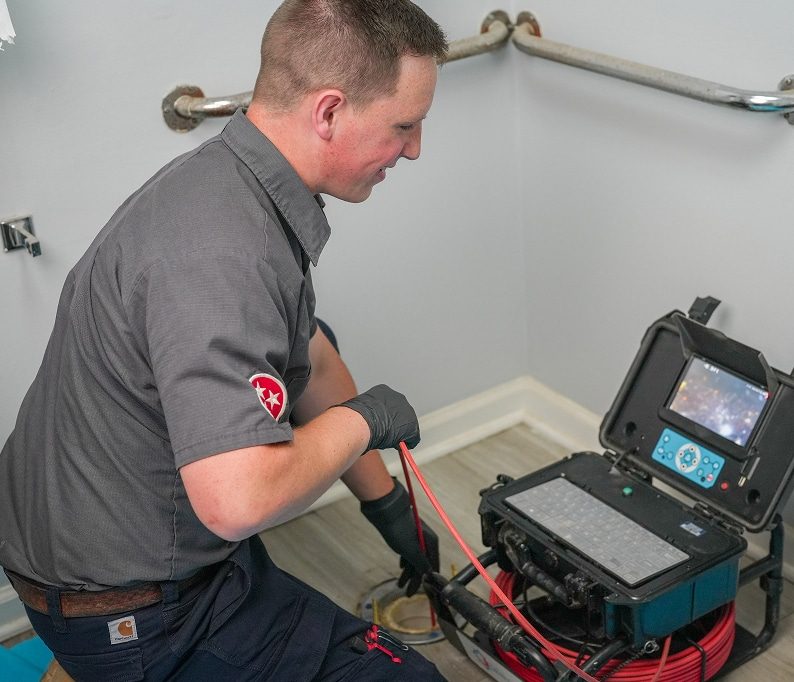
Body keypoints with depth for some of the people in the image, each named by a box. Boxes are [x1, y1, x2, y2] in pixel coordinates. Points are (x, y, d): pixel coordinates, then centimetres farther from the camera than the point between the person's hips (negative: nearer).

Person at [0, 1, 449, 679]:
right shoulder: (221, 254, -33)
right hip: (133, 614, -9)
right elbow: (238, 501, -40)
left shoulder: (237, 181, 1)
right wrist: (364, 419, -21)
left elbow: (312, 360, 13)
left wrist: (386, 503, 19)